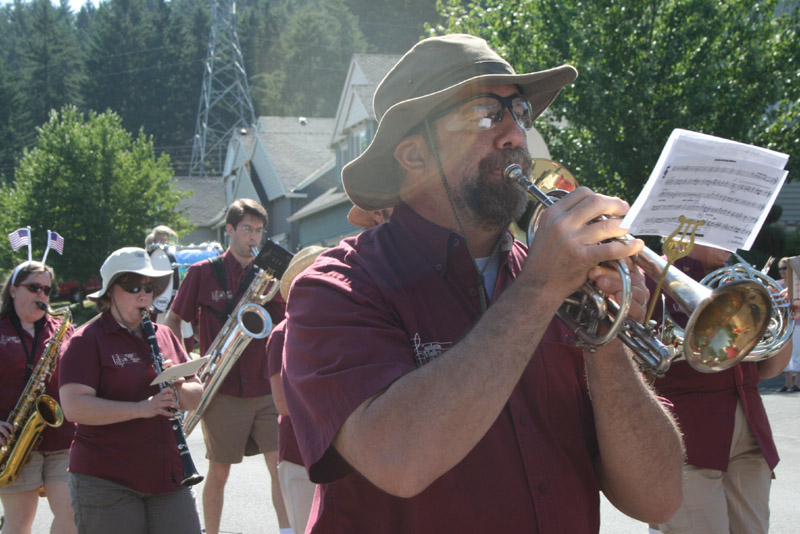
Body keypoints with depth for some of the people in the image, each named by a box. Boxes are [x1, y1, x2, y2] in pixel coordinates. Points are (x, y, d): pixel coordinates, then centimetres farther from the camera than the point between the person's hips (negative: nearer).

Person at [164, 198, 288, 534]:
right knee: (219, 472, 6)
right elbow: (173, 321, 9)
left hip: (266, 390, 2)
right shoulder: (203, 273, 2)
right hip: (223, 391, -1)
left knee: (280, 465, -7)